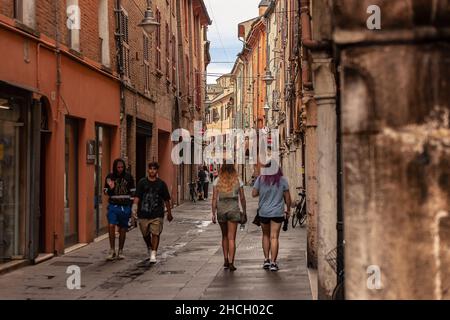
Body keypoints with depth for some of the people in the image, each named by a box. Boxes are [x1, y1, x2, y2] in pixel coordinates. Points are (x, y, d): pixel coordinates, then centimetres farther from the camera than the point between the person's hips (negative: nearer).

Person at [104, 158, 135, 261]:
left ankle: (120, 251, 17)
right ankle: (112, 250, -7)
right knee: (111, 226, -17)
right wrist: (110, 188, -14)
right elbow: (105, 192, 8)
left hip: (125, 207, 1)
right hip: (113, 206, -1)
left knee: (123, 229, 6)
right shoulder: (110, 177, 2)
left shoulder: (128, 177, 3)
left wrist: (132, 207, 6)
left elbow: (132, 192, 9)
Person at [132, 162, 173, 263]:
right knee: (145, 234, 14)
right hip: (143, 213, 1)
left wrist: (169, 213, 13)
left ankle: (153, 254, -9)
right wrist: (135, 207, -20)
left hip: (157, 214, -1)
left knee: (155, 233, -11)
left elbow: (166, 200, 9)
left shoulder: (161, 184, 3)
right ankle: (149, 248, 41)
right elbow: (137, 197, -4)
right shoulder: (142, 182, 2)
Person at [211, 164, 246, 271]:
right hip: (233, 209, -1)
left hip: (221, 209, 1)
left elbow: (214, 198, -3)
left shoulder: (217, 181, 2)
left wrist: (213, 213, 0)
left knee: (224, 236, 19)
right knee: (231, 238, 0)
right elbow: (242, 198, 2)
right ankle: (231, 263, -6)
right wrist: (244, 212, 11)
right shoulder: (238, 180, 2)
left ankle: (226, 260, 19)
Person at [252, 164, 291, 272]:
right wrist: (287, 210, 11)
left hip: (264, 212, 1)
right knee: (274, 237, 0)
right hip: (277, 213, -1)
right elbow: (287, 197, -1)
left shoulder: (260, 179, -3)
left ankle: (266, 260, 14)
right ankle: (273, 263, -2)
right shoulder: (282, 180, -4)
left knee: (266, 235, 18)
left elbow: (254, 194, -3)